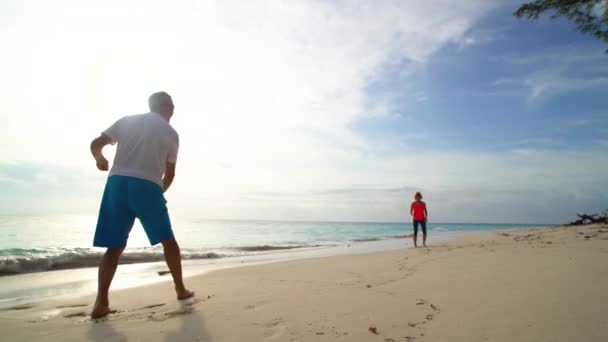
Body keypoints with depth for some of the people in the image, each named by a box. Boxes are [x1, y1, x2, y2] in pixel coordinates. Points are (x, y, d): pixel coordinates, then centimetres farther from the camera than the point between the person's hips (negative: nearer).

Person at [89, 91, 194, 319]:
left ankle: (101, 302, -1)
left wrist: (100, 160, 34)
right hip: (147, 186, -2)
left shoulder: (127, 120, 16)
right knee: (168, 240, 14)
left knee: (114, 247, 9)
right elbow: (170, 174, 14)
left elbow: (95, 144, 13)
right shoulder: (171, 133, 11)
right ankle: (181, 289, 23)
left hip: (117, 182, 3)